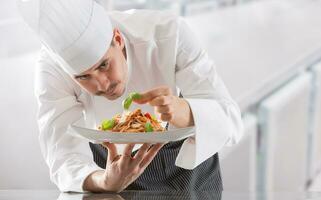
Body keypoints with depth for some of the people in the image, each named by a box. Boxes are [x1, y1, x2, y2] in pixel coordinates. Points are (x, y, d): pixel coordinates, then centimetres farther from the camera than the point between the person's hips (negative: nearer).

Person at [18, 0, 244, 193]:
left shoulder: (170, 32, -28)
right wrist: (104, 182, -48)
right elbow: (64, 160, -28)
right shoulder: (52, 68, -24)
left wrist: (183, 112, -49)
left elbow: (230, 121, -28)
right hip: (111, 160, 0)